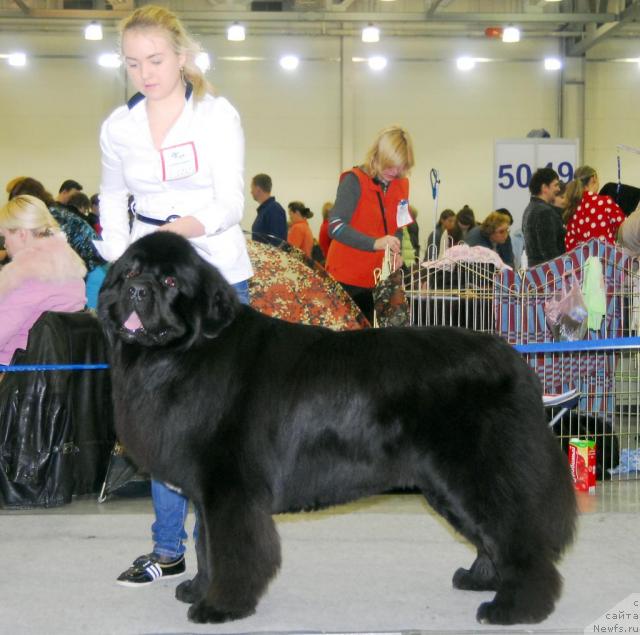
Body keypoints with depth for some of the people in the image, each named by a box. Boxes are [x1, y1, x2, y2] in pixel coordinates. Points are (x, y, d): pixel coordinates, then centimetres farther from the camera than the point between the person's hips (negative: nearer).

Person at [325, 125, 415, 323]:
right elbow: (336, 227, -24)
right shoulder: (355, 181, -13)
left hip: (378, 278, 6)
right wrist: (375, 243, -36)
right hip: (347, 277, -6)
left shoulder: (401, 185, 7)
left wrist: (395, 253, -3)